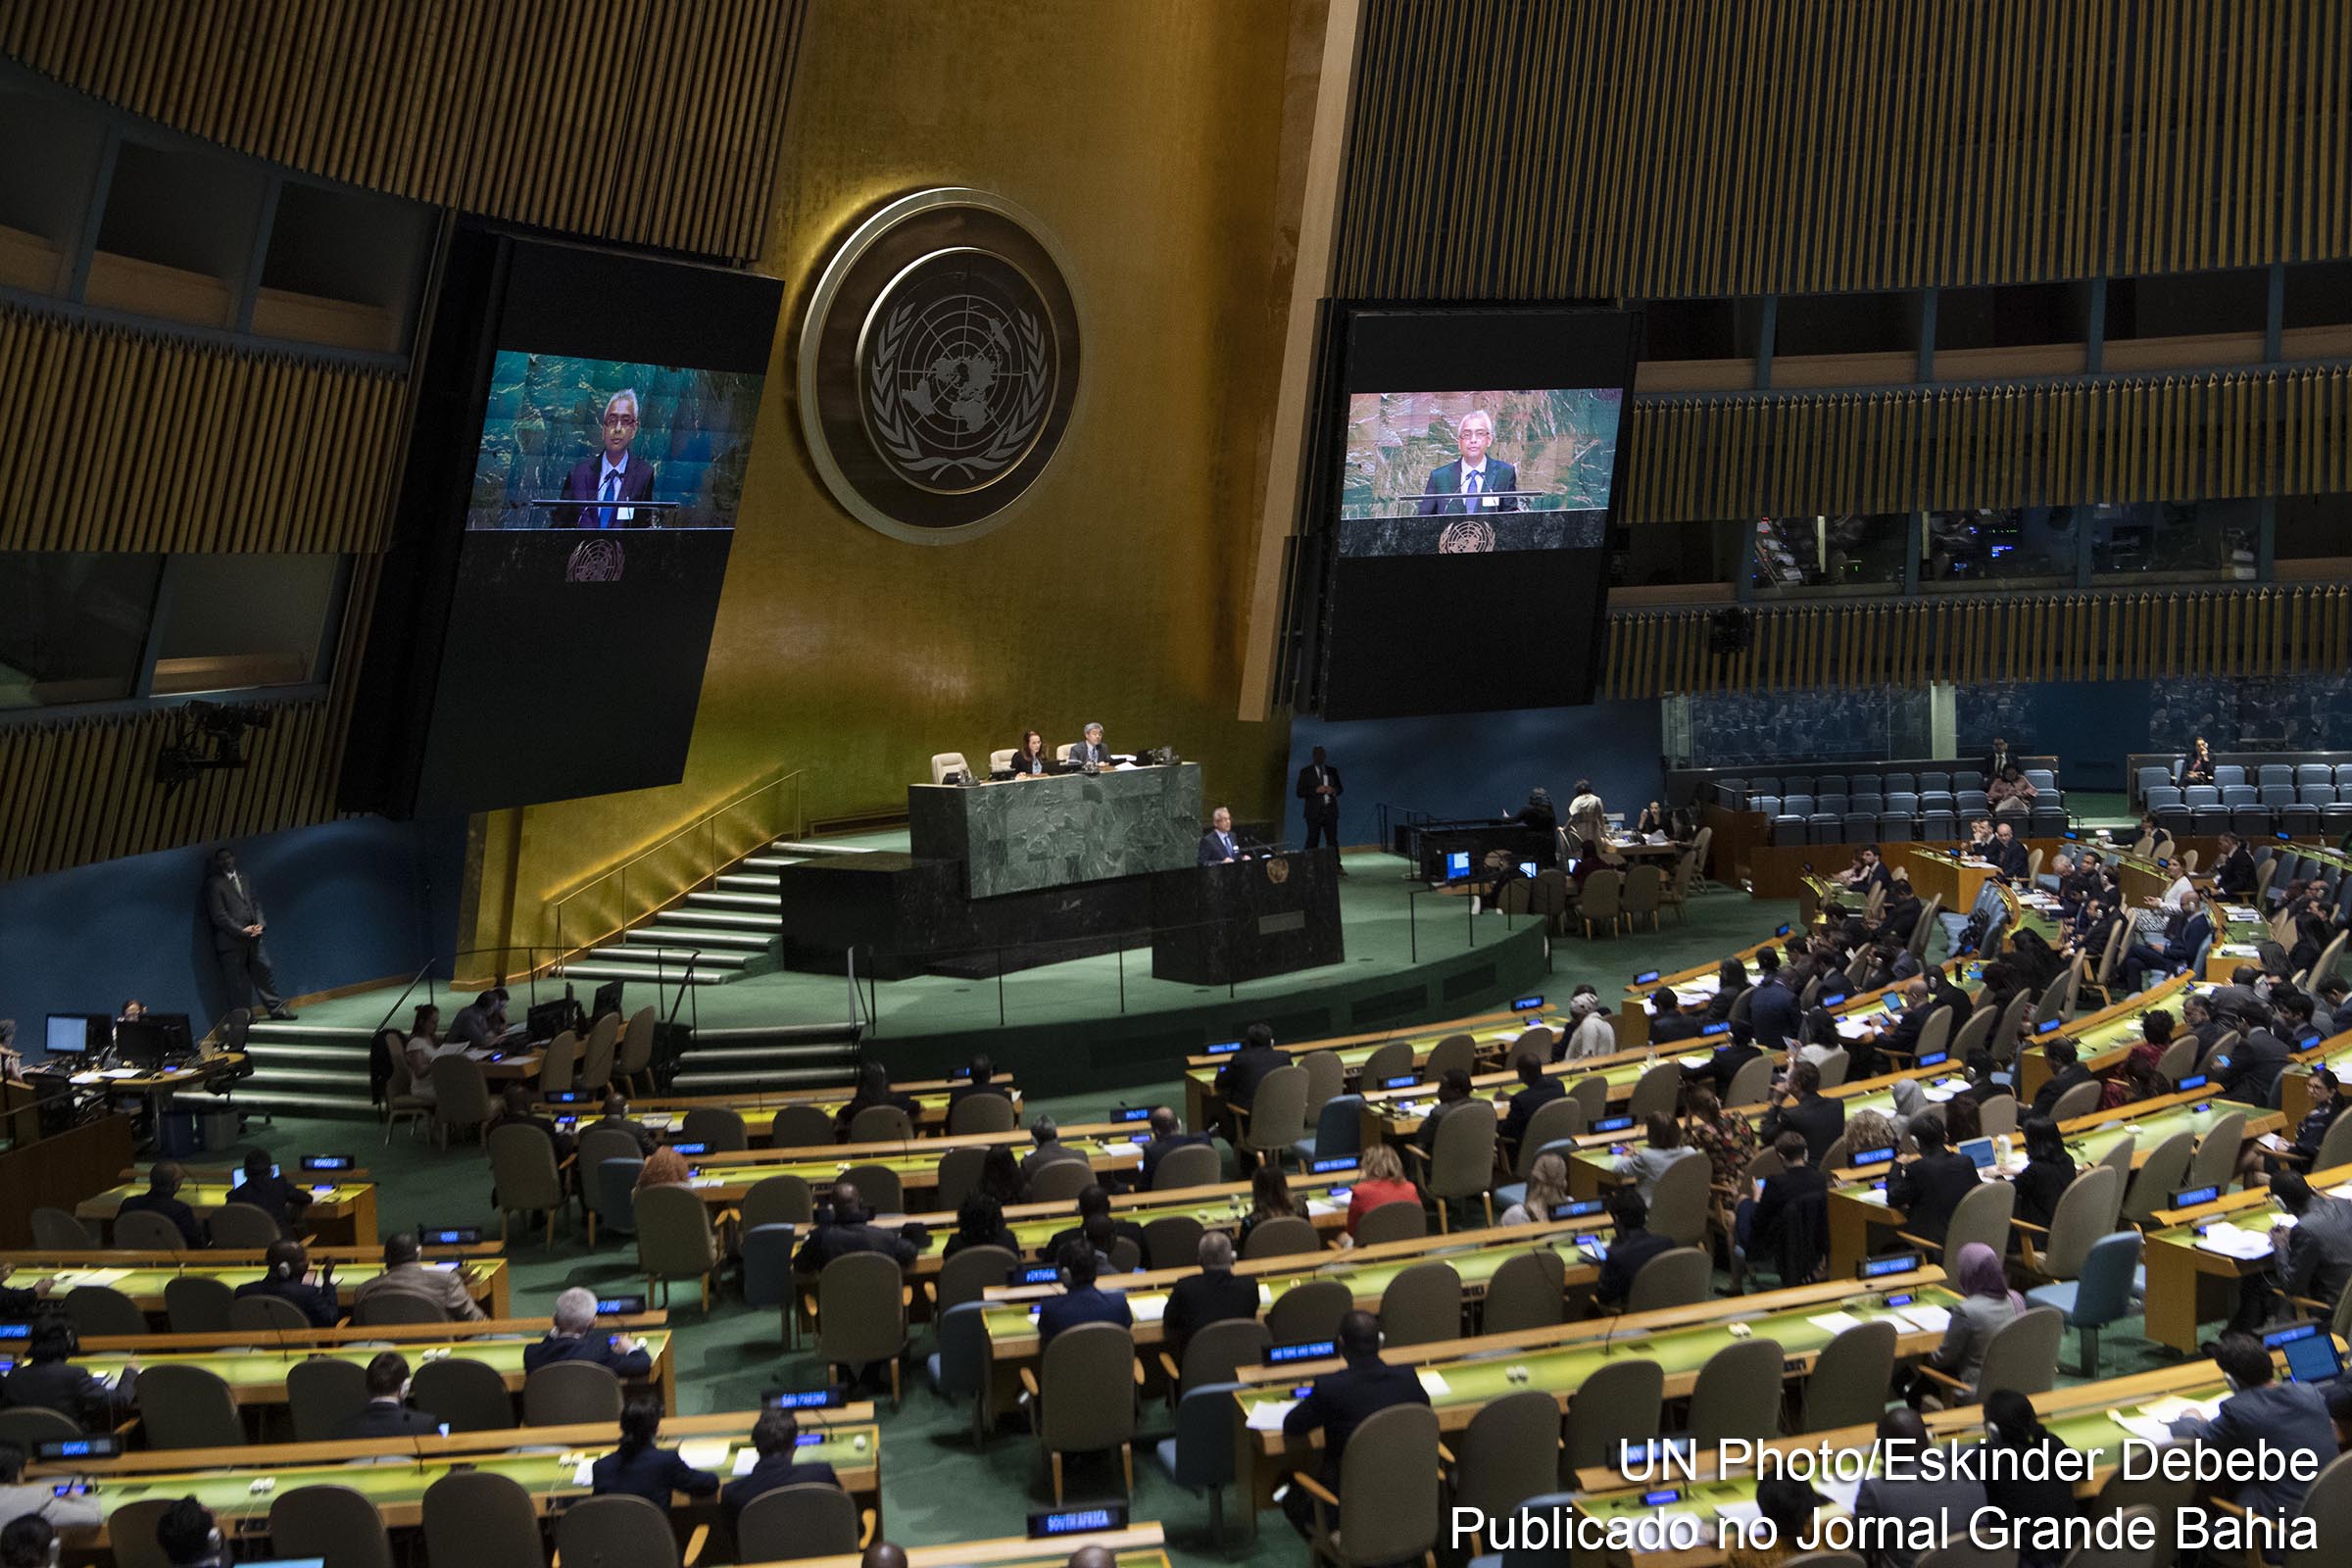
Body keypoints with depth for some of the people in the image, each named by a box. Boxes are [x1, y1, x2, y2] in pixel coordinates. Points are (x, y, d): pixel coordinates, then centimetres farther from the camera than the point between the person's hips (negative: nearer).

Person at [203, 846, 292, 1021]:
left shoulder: (243, 877, 15)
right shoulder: (214, 883, -6)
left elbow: (255, 903, 15)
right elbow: (219, 915, -11)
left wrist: (260, 924, -3)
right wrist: (241, 931, -15)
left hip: (252, 936, 6)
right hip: (231, 940, -6)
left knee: (264, 972, 9)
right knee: (236, 981, 0)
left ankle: (275, 1008, 18)